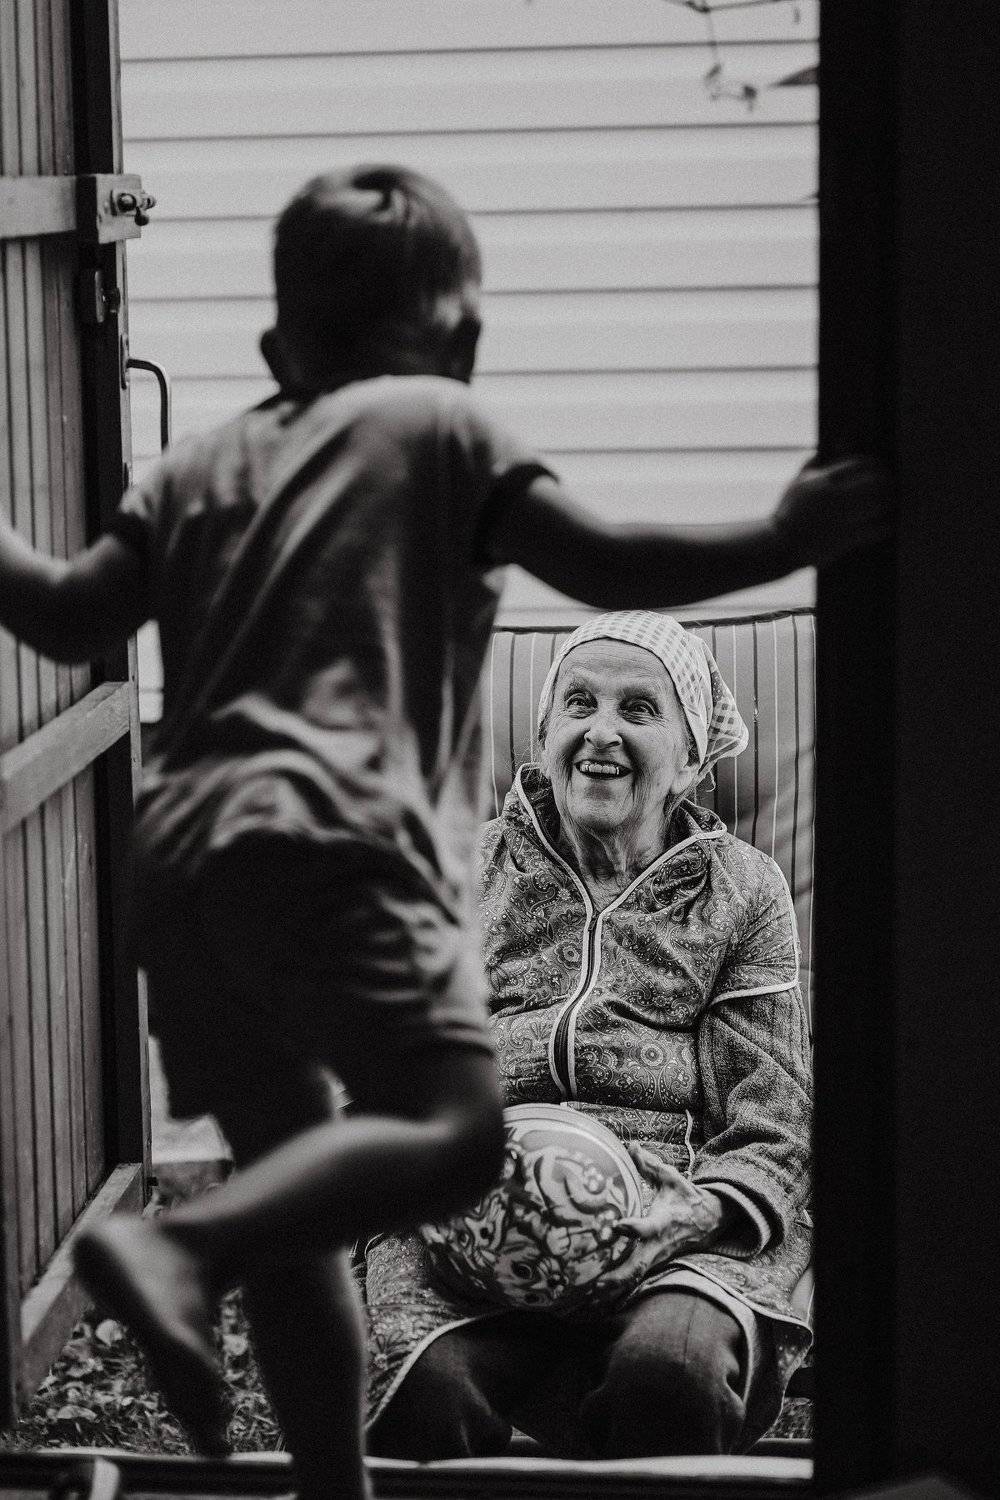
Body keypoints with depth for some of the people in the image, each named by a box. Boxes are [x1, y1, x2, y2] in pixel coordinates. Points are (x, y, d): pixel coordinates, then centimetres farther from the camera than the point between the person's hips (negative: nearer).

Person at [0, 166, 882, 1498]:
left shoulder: (203, 463, 24)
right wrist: (788, 537, 10)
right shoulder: (439, 425, 10)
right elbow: (609, 567, 2)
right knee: (451, 1126, -16)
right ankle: (178, 1247, -35)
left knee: (297, 1195, 15)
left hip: (176, 844, 7)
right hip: (330, 835, -7)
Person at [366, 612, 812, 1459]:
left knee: (670, 1366, -35)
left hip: (682, 1235, 0)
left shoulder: (743, 890, 15)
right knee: (429, 1380, -33)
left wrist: (690, 1215, -13)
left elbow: (775, 1134, 9)